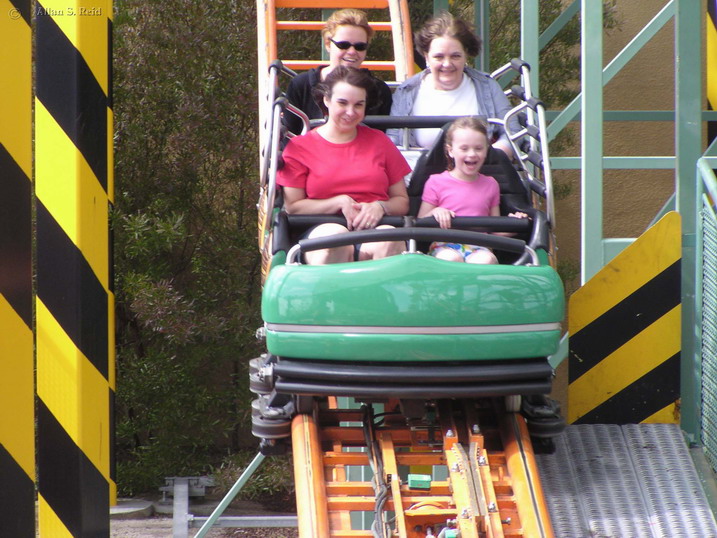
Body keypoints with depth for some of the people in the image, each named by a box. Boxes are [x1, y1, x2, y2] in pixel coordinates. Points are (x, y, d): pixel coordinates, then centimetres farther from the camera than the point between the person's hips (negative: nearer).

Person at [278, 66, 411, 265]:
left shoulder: (379, 141, 21)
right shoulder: (299, 147, 13)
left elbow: (402, 201, 19)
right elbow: (292, 206, 5)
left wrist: (380, 207, -4)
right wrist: (340, 202, -6)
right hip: (322, 230, -2)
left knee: (390, 239, -35)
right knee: (336, 234, -39)